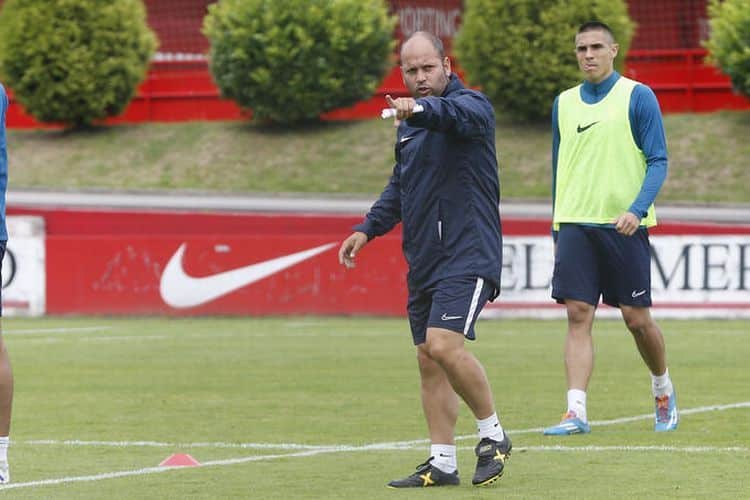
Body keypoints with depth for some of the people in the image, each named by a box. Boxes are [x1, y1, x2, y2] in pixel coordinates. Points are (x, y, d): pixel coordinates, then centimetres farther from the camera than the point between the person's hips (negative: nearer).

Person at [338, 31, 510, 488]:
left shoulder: (470, 105, -8)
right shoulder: (409, 124, 17)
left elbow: (458, 113, -34)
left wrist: (419, 108, -53)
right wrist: (369, 229, 19)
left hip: (468, 253, -8)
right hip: (423, 258, 8)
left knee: (443, 344, -22)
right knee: (429, 360, 7)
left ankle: (494, 435, -4)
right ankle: (443, 463, 12)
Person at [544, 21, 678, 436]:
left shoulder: (638, 97, -1)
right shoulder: (564, 103, 12)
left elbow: (658, 161, -4)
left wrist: (636, 210, -18)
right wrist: (557, 228, 16)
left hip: (623, 226, -3)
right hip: (575, 225, 3)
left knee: (636, 317, 2)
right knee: (578, 314, -7)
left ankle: (663, 390, 27)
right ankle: (576, 412, -11)